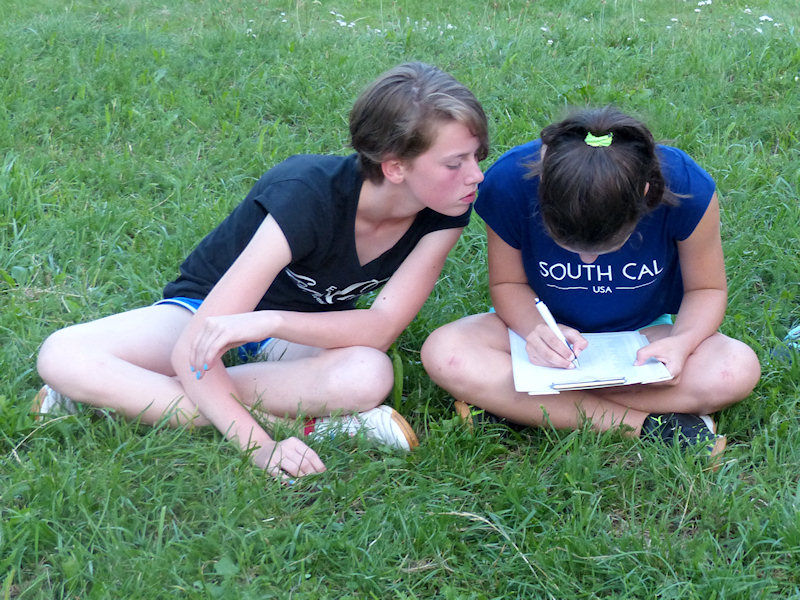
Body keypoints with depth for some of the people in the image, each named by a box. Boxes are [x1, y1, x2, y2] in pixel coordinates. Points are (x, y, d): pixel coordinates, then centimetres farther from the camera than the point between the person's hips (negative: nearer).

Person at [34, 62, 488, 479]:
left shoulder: (447, 209, -20)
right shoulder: (307, 196, -33)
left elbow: (383, 327, -26)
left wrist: (271, 321, -40)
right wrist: (258, 446, -46)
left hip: (307, 329, 3)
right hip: (205, 306, -2)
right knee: (61, 356, -29)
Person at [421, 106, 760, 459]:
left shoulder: (686, 189, -26)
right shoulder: (509, 182, -26)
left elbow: (706, 289, -9)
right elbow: (508, 284, -9)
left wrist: (682, 342, -30)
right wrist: (536, 328, -31)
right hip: (549, 329, 0)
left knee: (739, 370, -31)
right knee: (443, 354, -31)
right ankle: (644, 424, -27)